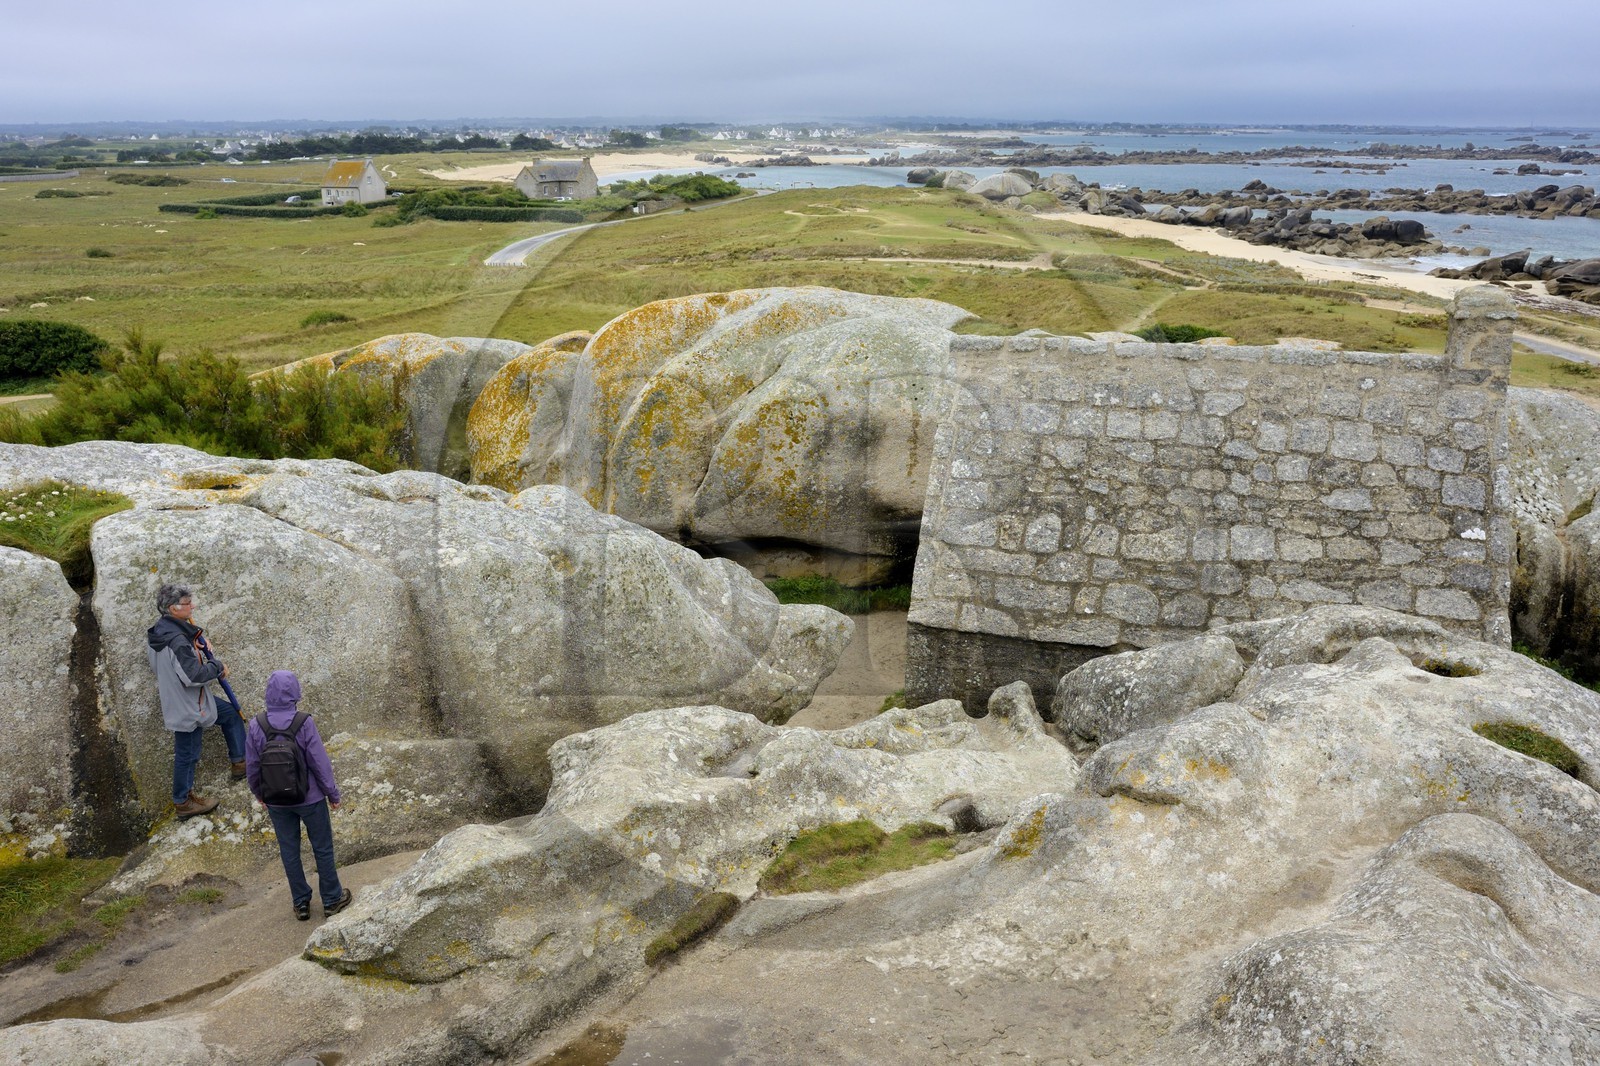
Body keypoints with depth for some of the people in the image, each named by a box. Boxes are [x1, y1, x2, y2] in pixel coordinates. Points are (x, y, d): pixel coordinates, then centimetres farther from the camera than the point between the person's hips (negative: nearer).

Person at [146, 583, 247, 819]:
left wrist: (195, 646, 2)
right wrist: (217, 667, -13)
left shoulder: (159, 630, 1)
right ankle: (183, 802, 19)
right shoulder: (177, 641, -29)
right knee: (187, 755, 5)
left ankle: (240, 762, 29)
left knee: (230, 713, 21)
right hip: (187, 707, -10)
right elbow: (193, 674, -31)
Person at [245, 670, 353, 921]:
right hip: (310, 798, -2)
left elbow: (252, 766, -4)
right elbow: (320, 762, -16)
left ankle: (301, 903, 29)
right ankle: (331, 900, 27)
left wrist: (258, 793, 15)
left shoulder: (256, 726, -15)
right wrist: (333, 794, -2)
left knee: (289, 850, 18)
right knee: (322, 847, 15)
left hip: (276, 801, 3)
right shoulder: (304, 724, -23)